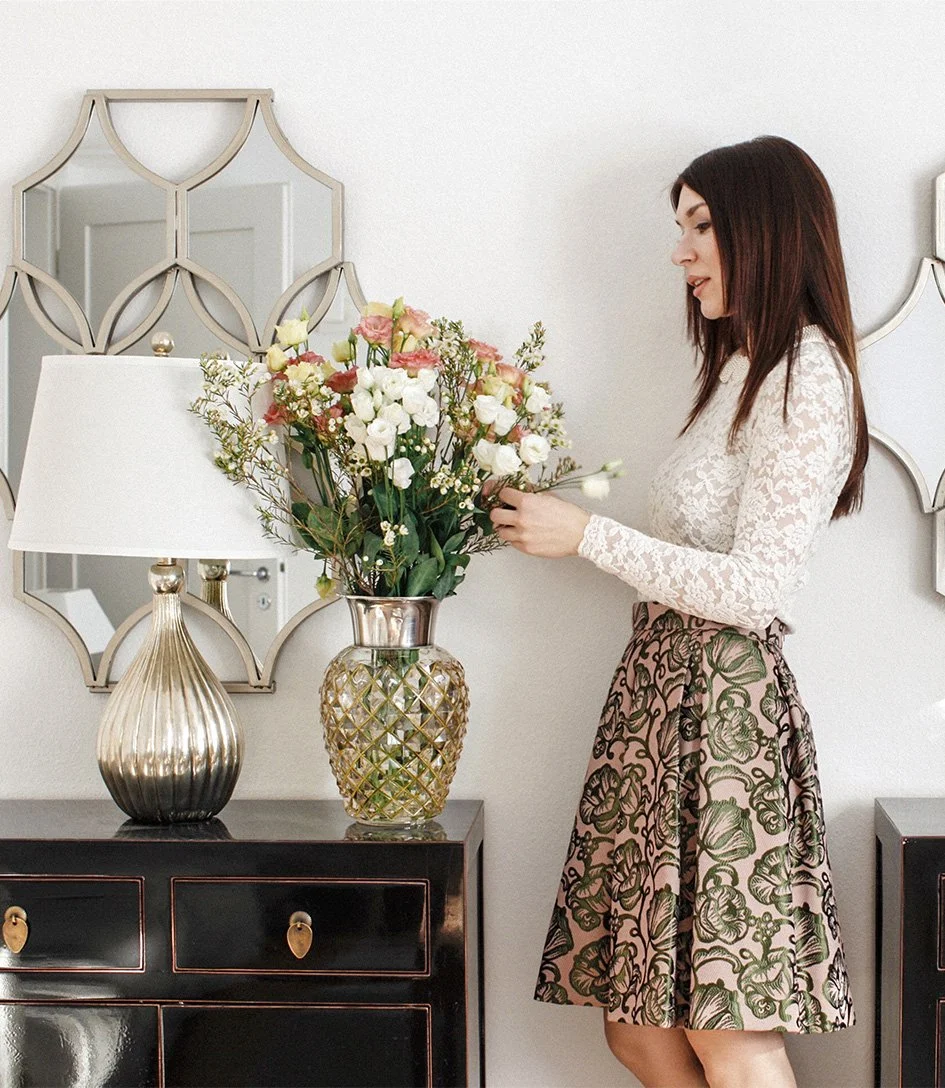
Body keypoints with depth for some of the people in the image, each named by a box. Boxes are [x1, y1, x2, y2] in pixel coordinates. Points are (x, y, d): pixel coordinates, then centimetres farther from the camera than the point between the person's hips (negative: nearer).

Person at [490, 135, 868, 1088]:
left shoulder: (807, 376, -9)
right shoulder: (744, 371, 20)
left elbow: (756, 589, -17)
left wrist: (588, 535, -13)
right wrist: (558, 520, 18)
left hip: (721, 702, -9)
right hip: (663, 687, 9)